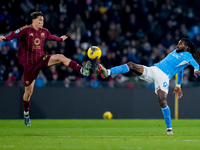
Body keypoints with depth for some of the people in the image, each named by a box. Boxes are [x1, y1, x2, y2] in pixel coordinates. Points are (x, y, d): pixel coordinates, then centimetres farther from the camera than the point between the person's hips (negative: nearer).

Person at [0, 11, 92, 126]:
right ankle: (26, 113, 24)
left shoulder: (44, 31, 7)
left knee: (60, 57, -20)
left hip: (41, 59, 4)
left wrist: (60, 39, 45)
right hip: (29, 64, -4)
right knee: (29, 90, 3)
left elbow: (51, 37, 29)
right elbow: (14, 34, -23)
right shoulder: (26, 30, -10)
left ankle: (82, 70, -24)